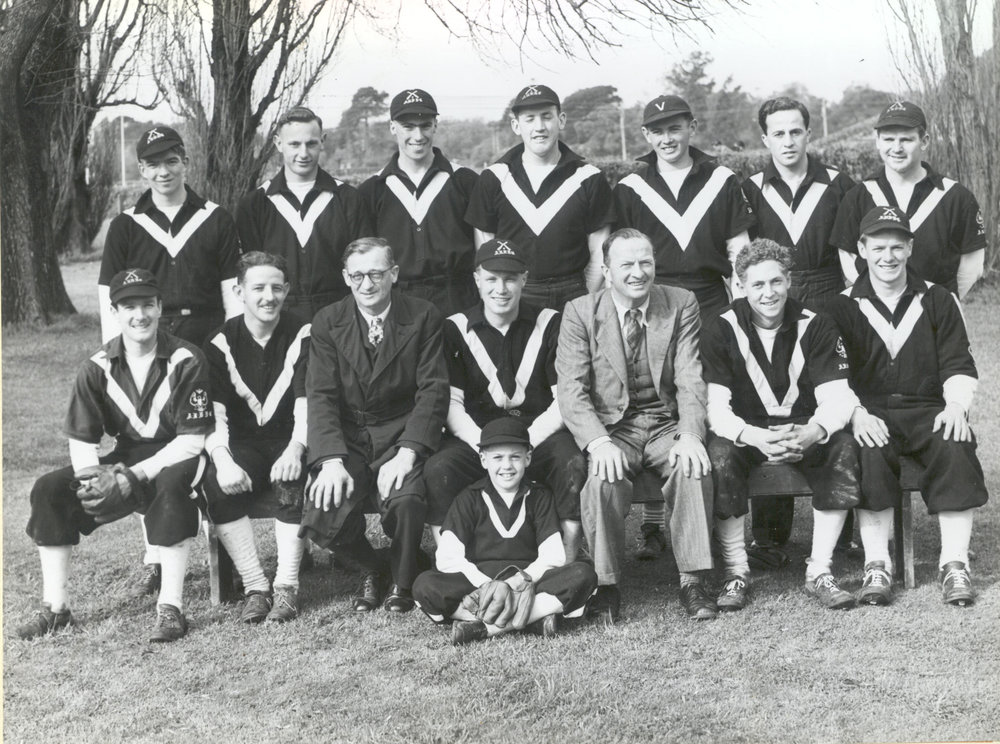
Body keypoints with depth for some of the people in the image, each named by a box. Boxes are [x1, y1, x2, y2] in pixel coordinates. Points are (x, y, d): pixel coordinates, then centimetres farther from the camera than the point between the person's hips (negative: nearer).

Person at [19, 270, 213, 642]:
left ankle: (171, 608, -33)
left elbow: (192, 441, -16)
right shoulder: (97, 368, -1)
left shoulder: (185, 360, -14)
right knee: (49, 489, -13)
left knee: (171, 485, -39)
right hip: (126, 457, 5)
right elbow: (81, 439, 1)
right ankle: (55, 608, -7)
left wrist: (132, 477, -24)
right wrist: (91, 478, -22)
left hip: (176, 459, -5)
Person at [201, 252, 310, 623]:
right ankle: (255, 587, -19)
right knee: (216, 484, -29)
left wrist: (295, 449, -32)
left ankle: (287, 586, -22)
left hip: (288, 443, -1)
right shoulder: (221, 344, 2)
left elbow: (306, 403, -12)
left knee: (292, 481, -34)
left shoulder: (302, 337, -1)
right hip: (243, 445, 2)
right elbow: (213, 412, -9)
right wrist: (223, 460, -29)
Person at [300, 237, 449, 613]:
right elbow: (321, 395, -5)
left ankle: (402, 580, 3)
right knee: (322, 519, -21)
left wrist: (407, 453, -20)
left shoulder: (422, 317, -1)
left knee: (405, 500, -31)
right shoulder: (327, 322, 3)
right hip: (346, 438, 2)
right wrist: (332, 461, -20)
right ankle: (369, 569, 16)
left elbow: (433, 390, -7)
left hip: (401, 435, -2)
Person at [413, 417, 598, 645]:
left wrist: (518, 581, -17)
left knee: (583, 574, -25)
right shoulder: (470, 498, 5)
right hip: (478, 582, -1)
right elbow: (448, 559, -5)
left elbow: (553, 557, 0)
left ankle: (484, 628, -30)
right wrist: (488, 586, -19)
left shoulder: (539, 497, 9)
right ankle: (535, 617, -34)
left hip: (528, 580, 1)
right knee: (424, 585, -29)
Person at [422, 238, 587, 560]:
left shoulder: (549, 324, 4)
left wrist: (527, 442, -15)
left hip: (539, 434, 0)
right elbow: (451, 402, -1)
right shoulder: (455, 329, 5)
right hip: (476, 435, 0)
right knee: (436, 470, -29)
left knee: (575, 465, -31)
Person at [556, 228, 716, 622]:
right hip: (610, 425, -1)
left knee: (694, 468, -29)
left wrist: (689, 435, -22)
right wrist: (599, 442, -26)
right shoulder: (580, 313, -1)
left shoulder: (681, 304, 3)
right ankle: (606, 584, -15)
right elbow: (571, 389, -9)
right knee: (603, 478, -32)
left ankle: (692, 581, -17)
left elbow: (690, 380, -4)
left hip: (666, 424, 1)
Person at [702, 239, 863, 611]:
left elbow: (836, 398, -11)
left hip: (804, 432, 2)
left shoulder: (816, 326, -4)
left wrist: (812, 433, -34)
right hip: (745, 432, -1)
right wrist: (755, 437, -36)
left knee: (844, 447, -28)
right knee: (719, 452, -33)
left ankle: (819, 571, -18)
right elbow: (715, 406, -16)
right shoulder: (721, 330, -8)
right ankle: (736, 573, -20)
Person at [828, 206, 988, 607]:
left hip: (927, 410, 1)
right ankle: (876, 566, -27)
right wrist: (856, 413, -19)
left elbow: (958, 364, 9)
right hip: (869, 413, -1)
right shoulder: (843, 308, 8)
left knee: (956, 447, -30)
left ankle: (955, 565, -24)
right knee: (871, 453, -34)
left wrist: (957, 405, -11)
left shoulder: (937, 301, 14)